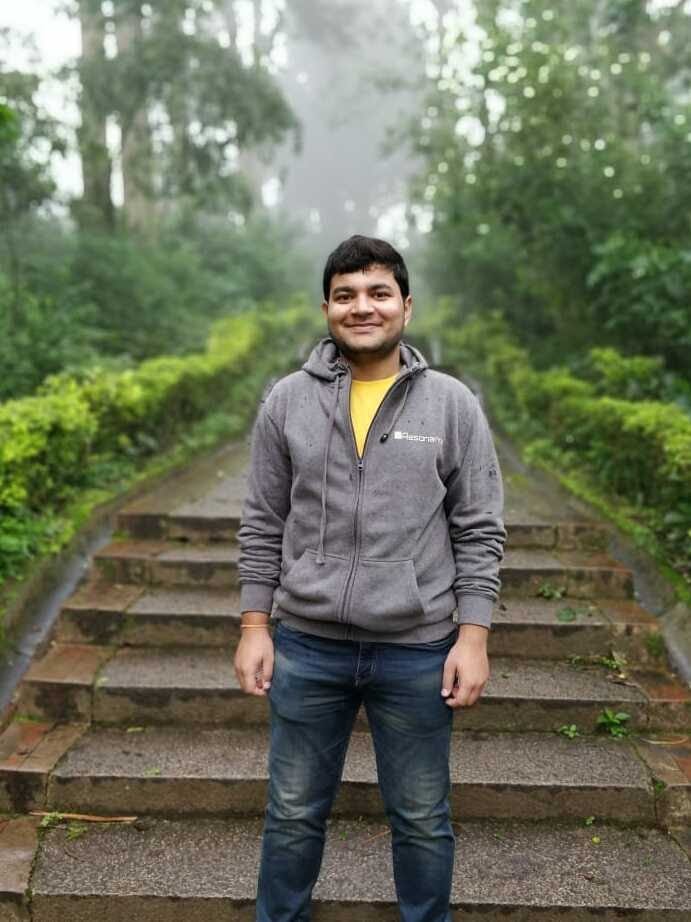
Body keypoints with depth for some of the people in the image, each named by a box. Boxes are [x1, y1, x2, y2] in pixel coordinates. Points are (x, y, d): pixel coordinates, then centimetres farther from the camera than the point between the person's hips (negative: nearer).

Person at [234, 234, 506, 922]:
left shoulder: (453, 405, -3)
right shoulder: (286, 401, 0)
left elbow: (478, 532, -1)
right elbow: (262, 526, 4)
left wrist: (472, 637, -6)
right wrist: (254, 627, 1)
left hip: (417, 650, -1)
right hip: (306, 646, 1)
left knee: (421, 818, 16)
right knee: (294, 813, 17)